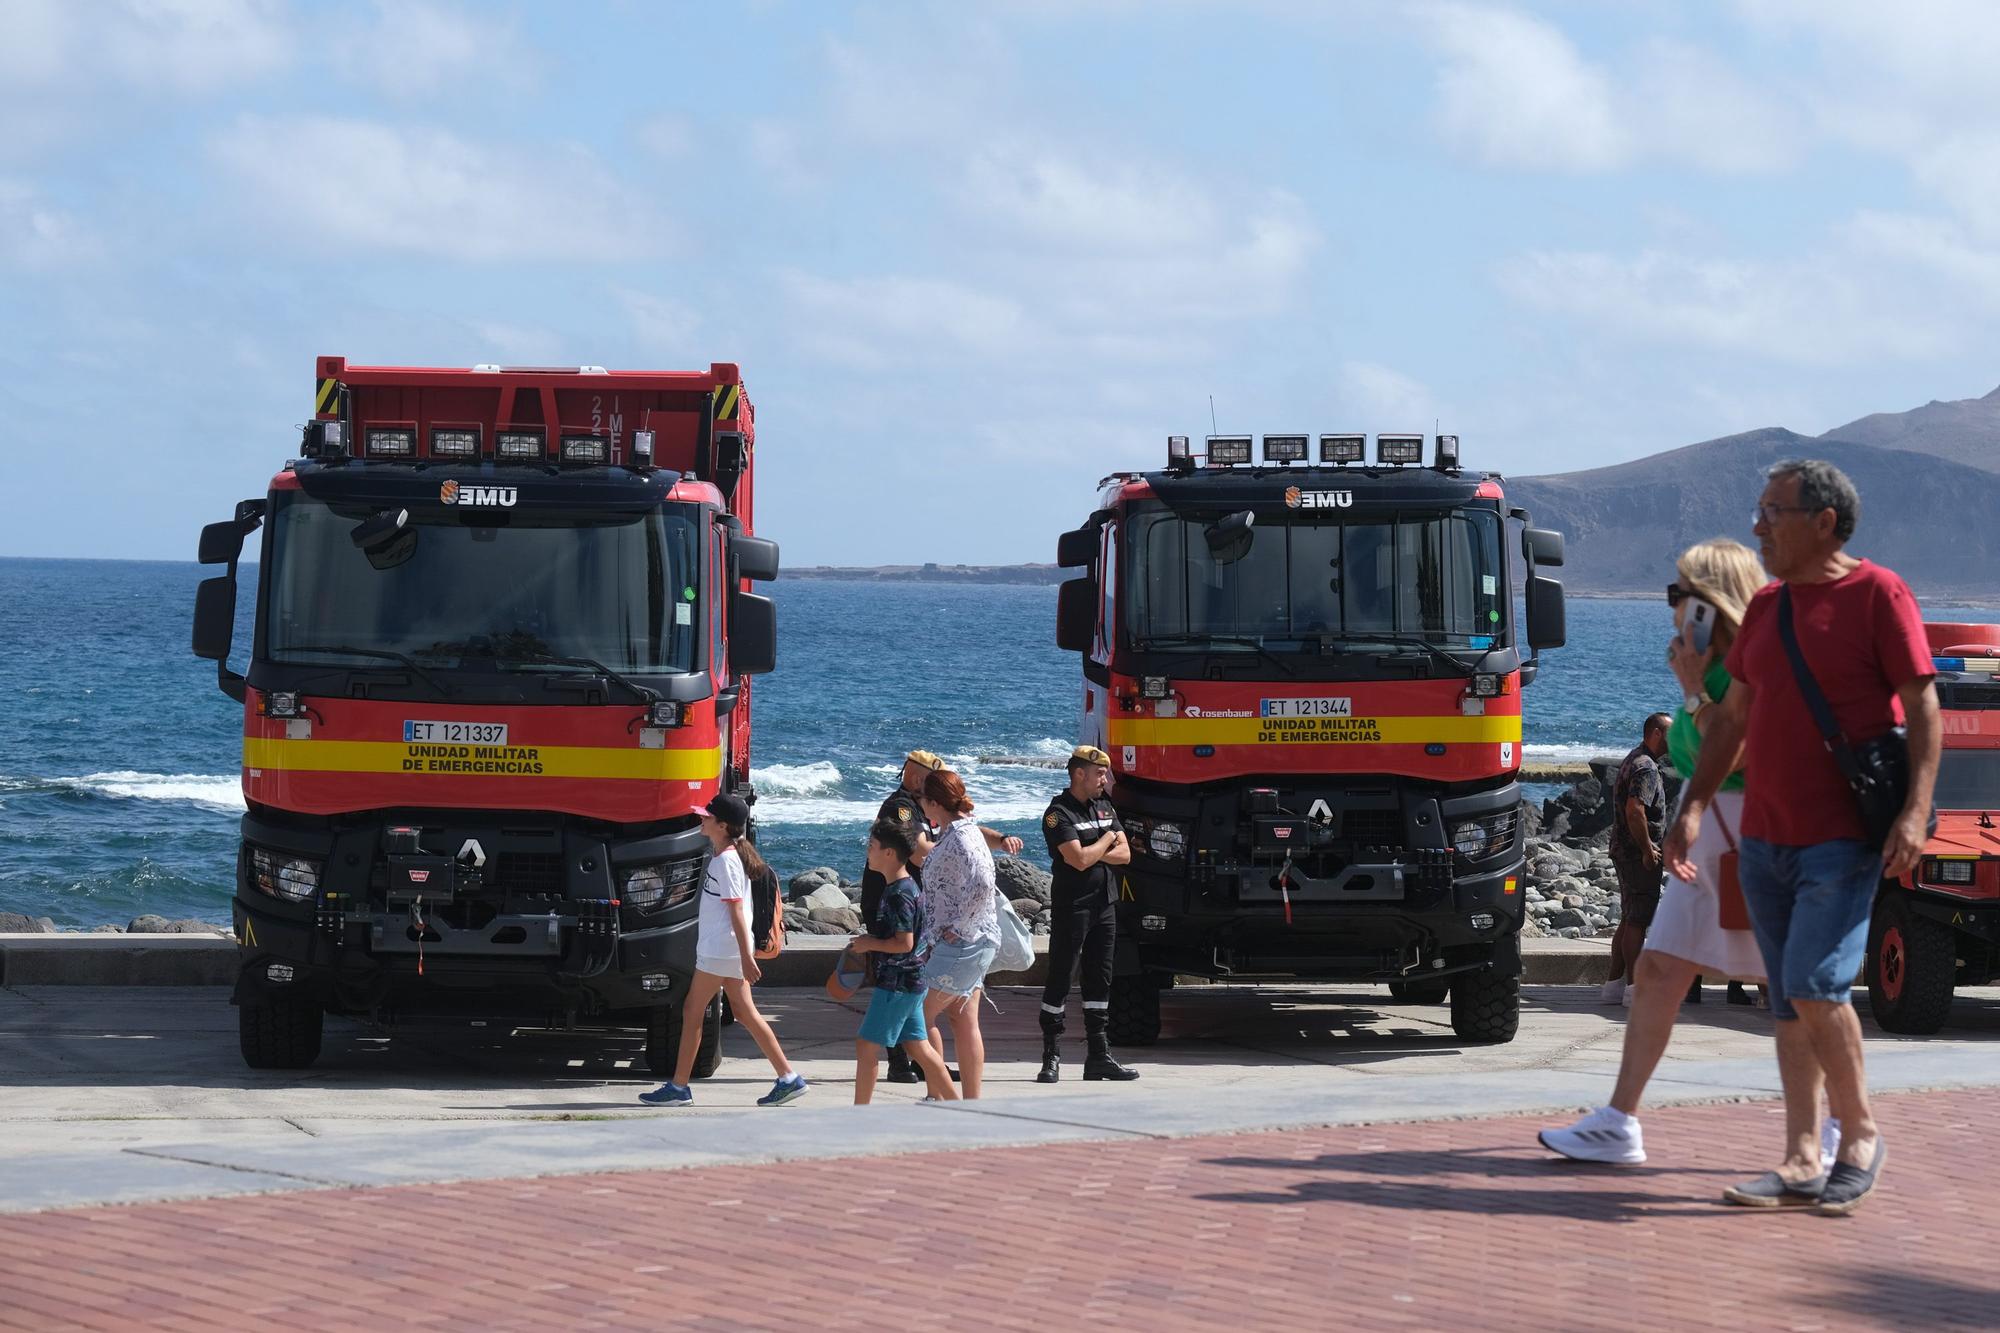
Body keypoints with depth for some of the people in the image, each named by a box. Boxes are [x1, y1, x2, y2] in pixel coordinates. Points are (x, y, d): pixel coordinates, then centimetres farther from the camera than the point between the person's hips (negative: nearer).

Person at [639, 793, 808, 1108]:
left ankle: (678, 1088, 5)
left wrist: (747, 959, -23)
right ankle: (789, 1078, 8)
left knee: (691, 1011, -1)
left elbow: (737, 911, -21)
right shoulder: (725, 855, 13)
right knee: (745, 1013, 10)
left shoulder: (726, 861, -17)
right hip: (723, 949, 10)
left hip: (720, 951, -10)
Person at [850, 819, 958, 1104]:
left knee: (866, 1046, -5)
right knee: (918, 1047, 12)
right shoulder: (909, 887, 13)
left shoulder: (899, 894, -18)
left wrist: (869, 944, -11)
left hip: (897, 983, -10)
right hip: (911, 982, 10)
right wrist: (870, 941, 13)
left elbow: (904, 943, -22)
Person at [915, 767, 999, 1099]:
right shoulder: (954, 833, 14)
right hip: (967, 945, 10)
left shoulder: (961, 838, -17)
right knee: (964, 1022, 10)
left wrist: (959, 927, -23)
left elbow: (982, 883, -33)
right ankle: (972, 1102, 12)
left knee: (921, 1014, -5)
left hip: (962, 944, -10)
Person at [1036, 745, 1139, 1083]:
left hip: (1105, 904, 7)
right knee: (1059, 979, -2)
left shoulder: (1105, 807, 14)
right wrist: (1106, 841, -4)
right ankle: (1051, 1057, 2)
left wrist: (1091, 853, -9)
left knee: (1099, 980, 9)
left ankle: (1099, 1055, 12)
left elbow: (1124, 854, 7)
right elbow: (1079, 860, -22)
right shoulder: (1059, 813, -11)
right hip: (1071, 906, -7)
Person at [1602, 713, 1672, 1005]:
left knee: (1629, 920, 13)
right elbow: (1635, 811, -27)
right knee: (1638, 921, -8)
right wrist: (1648, 851, -20)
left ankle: (1615, 984, 16)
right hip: (1639, 853, -10)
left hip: (1624, 851, 10)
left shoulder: (1634, 760, 17)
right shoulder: (1646, 767, -16)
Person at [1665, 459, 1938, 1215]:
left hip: (1844, 840, -7)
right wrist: (1695, 806, 12)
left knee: (1814, 985, -16)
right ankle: (1802, 1163, 9)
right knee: (1787, 1003, 6)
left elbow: (1922, 705, -9)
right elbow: (1733, 714, 20)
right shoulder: (1765, 607, 14)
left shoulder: (1876, 594, -6)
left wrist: (1916, 809, -18)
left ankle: (1862, 1137, 1)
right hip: (1766, 839, 7)